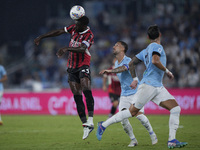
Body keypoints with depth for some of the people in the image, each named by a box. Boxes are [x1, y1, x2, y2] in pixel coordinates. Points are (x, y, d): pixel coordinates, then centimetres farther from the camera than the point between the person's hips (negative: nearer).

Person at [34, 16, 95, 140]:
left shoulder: (89, 35, -15)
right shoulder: (74, 28, 3)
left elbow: (82, 48, -33)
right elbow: (59, 32, 14)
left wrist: (66, 49, -46)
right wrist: (41, 37, 17)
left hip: (83, 66, -6)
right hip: (72, 67, 6)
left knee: (87, 91, -26)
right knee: (77, 97, 1)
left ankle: (90, 121, -31)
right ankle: (85, 125, 2)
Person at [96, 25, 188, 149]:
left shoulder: (146, 50, 19)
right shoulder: (157, 46, -7)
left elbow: (132, 63, 21)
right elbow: (155, 61, -26)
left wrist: (135, 79, 20)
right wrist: (167, 71, -15)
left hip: (158, 87, 9)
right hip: (148, 85, -9)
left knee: (176, 108, -5)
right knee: (132, 112, -2)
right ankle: (104, 125, 13)